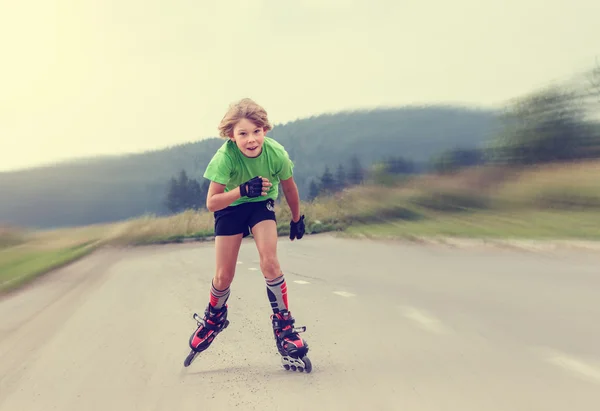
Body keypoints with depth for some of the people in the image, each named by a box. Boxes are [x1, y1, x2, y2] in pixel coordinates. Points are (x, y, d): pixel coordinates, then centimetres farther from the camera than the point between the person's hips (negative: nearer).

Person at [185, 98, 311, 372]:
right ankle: (214, 318, 33)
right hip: (230, 207, 0)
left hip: (262, 205, 1)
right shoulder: (225, 156, -32)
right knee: (224, 276, 1)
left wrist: (297, 219, 7)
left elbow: (289, 187, -6)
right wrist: (243, 190, -46)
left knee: (269, 262, -20)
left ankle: (284, 326, -4)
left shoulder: (276, 153, -27)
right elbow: (211, 203, -30)